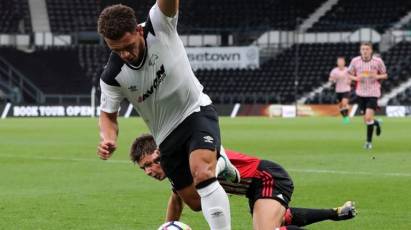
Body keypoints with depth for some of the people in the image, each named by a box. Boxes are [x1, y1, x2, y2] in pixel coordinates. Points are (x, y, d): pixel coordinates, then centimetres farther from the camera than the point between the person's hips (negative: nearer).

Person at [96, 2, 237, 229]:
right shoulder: (112, 76, -16)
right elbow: (108, 114, -1)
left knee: (202, 173, -30)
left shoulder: (159, 26, -22)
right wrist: (108, 139, -23)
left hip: (197, 111, -4)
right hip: (167, 136, 4)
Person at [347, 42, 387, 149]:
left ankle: (369, 141, 0)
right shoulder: (355, 61, -2)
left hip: (373, 93, -3)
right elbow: (349, 75, 9)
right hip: (361, 93, 3)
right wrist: (356, 78, -13)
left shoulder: (378, 61, -5)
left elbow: (385, 75, 5)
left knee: (369, 117, -14)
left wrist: (377, 76, -16)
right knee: (366, 119, 8)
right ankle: (376, 123, 43)